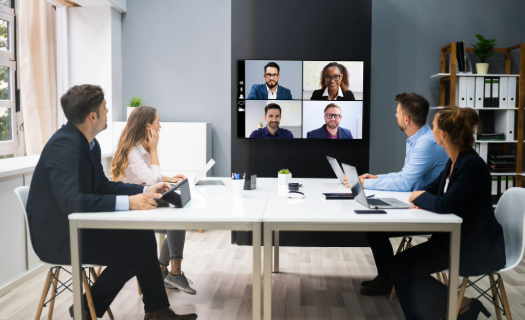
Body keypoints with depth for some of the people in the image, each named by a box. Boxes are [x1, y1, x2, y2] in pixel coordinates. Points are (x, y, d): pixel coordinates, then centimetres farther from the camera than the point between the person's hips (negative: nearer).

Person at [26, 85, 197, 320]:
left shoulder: (89, 143, 3)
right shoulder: (63, 145, -25)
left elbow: (102, 185, 12)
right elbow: (71, 201, -36)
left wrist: (144, 191, 1)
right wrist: (127, 202, -40)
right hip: (57, 234, -9)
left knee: (144, 237, 4)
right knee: (133, 256, -15)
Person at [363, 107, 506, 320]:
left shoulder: (472, 166, -24)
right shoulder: (454, 161, 4)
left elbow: (444, 205, -30)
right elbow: (434, 189, 16)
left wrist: (421, 196, -10)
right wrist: (420, 198, -6)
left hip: (476, 249, -9)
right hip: (454, 236, 9)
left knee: (400, 267, -16)